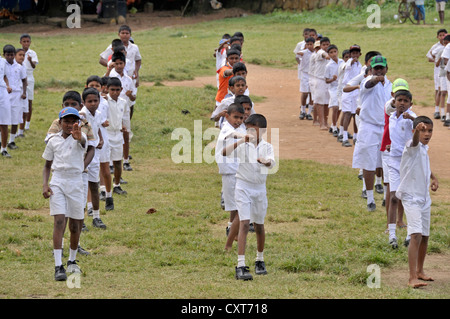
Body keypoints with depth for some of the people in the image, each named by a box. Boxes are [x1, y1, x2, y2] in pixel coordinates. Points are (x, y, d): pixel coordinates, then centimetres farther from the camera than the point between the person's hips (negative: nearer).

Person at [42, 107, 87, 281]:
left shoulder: (80, 138, -4)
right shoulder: (53, 141, 5)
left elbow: (83, 141, -31)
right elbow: (47, 165, 15)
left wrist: (78, 137, -55)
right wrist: (45, 184, -1)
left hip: (75, 183, 0)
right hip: (57, 182, 0)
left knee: (75, 225, 8)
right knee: (59, 221, -13)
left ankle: (72, 261, 31)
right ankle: (58, 266, -17)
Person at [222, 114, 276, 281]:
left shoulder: (267, 147, 2)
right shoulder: (242, 145, -4)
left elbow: (271, 163, -18)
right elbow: (224, 152, -21)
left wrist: (265, 161, -41)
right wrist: (242, 141, -31)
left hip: (260, 188, 3)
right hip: (243, 187, -3)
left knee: (259, 226, 14)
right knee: (244, 224, -14)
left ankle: (260, 260, 35)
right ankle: (241, 266, -19)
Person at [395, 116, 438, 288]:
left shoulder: (424, 149, 10)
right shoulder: (413, 147, -16)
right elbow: (415, 141, -42)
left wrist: (434, 178, 14)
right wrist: (417, 130, -64)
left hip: (424, 199, 9)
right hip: (411, 198, -9)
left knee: (425, 237, 17)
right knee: (416, 235, -20)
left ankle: (419, 271, 35)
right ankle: (412, 278, -24)